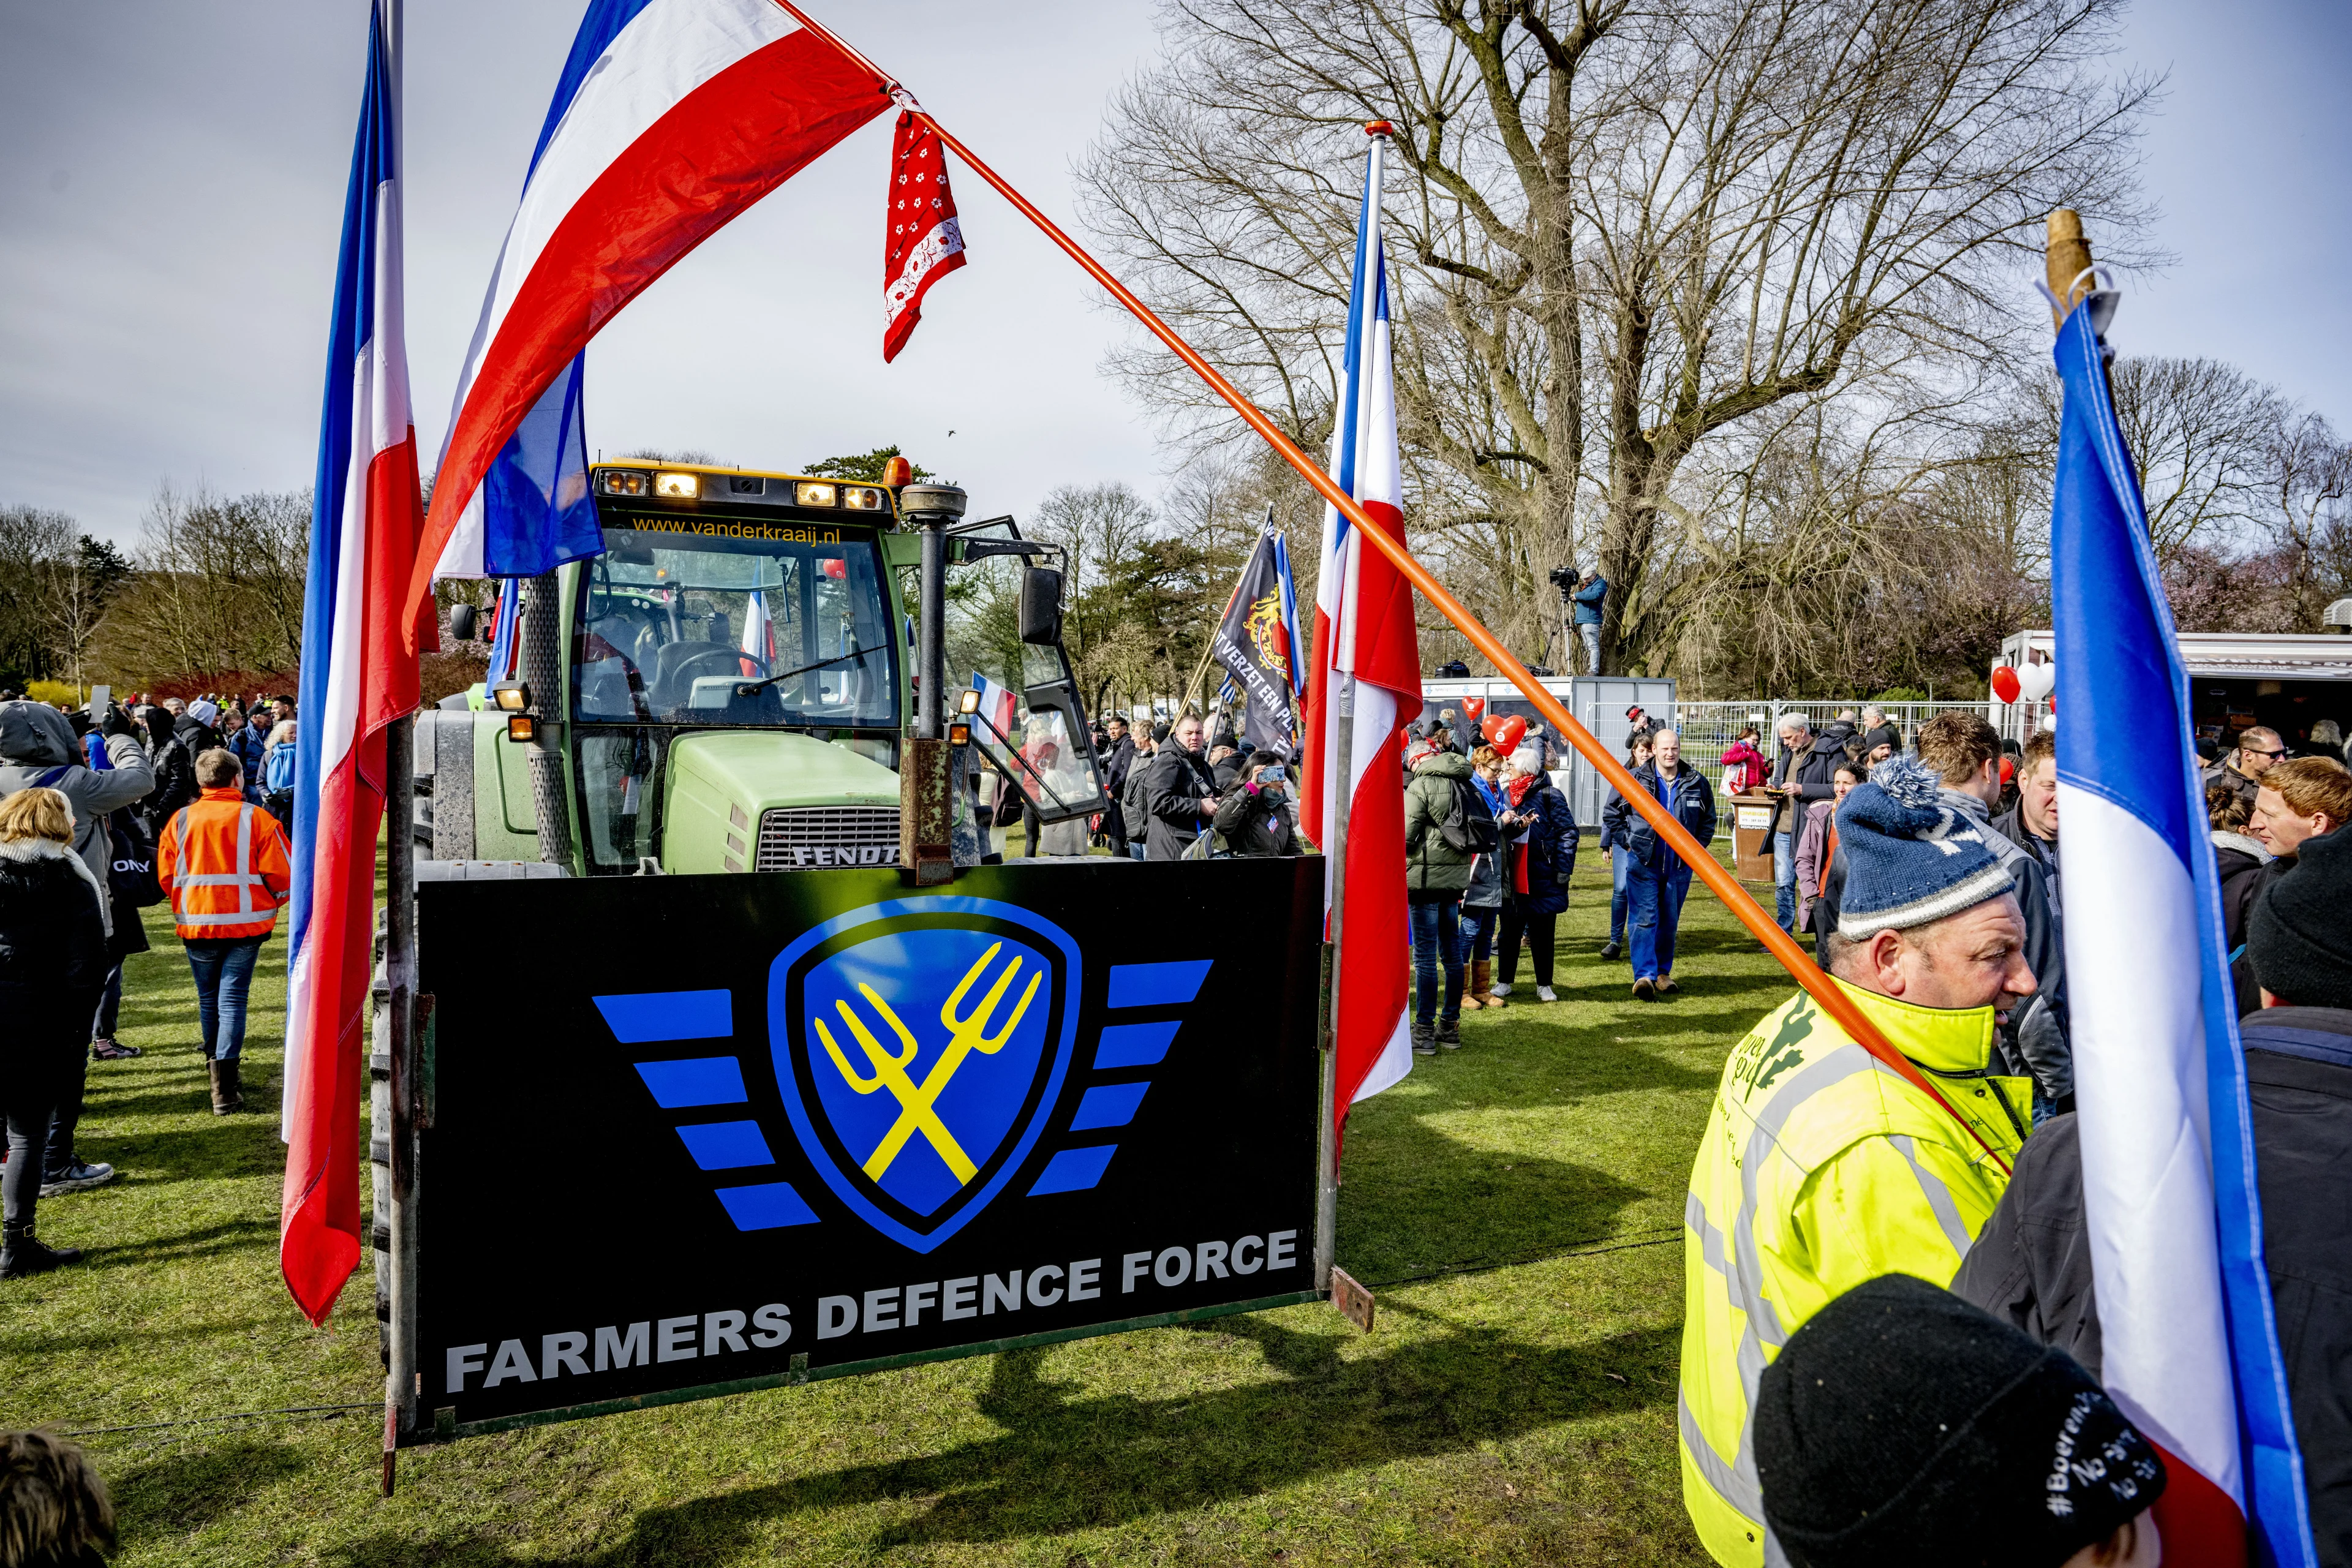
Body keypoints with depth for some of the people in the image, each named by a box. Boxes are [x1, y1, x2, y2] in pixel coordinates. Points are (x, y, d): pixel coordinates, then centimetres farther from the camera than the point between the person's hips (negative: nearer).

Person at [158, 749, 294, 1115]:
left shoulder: (180, 820, 3)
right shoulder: (257, 818, -6)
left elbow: (165, 875, 7)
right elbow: (281, 874, -6)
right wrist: (273, 902, 14)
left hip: (196, 923, 3)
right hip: (245, 922, -3)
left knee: (208, 999, 18)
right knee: (232, 1000, -2)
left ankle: (216, 1066, 36)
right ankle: (225, 1088, -9)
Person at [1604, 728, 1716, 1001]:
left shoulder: (1697, 782, 2)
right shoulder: (1635, 781, -6)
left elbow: (1709, 819, 18)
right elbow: (1610, 814, 4)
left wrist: (1696, 848, 10)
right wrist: (1628, 843, 0)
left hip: (1680, 866, 3)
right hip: (1643, 864, -3)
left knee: (1670, 922, 12)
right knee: (1644, 920, -11)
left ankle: (1663, 973, 26)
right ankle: (1644, 976, -17)